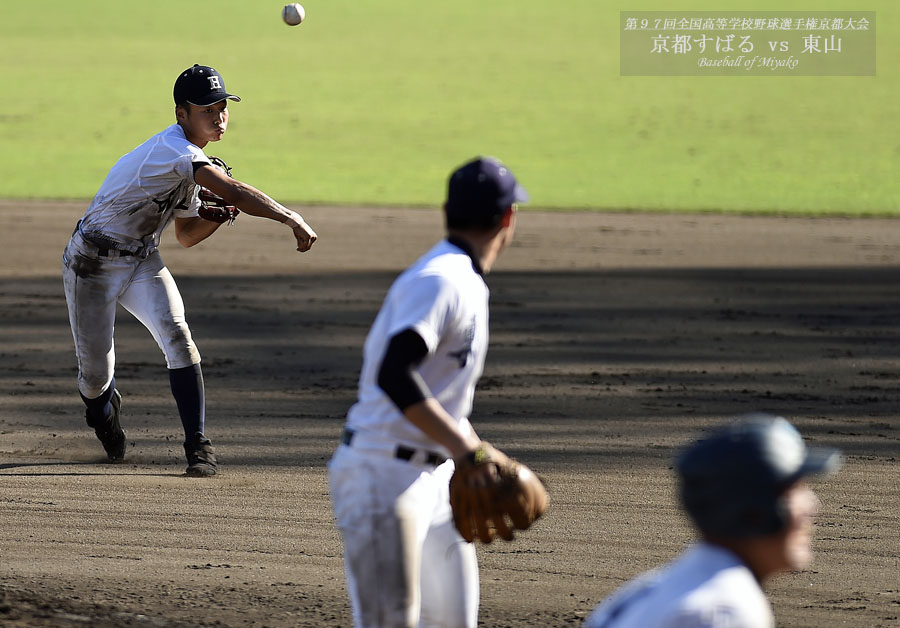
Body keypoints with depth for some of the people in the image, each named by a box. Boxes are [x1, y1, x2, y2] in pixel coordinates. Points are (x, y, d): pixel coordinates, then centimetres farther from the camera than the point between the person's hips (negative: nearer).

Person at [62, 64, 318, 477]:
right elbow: (234, 191, -37)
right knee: (95, 375, 1)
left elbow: (186, 235, 15)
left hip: (143, 263, 7)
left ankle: (197, 445, -21)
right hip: (94, 262, -7)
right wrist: (293, 220, -40)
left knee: (176, 335, -20)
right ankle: (103, 411, 39)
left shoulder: (189, 159, 5)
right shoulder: (174, 150, -25)